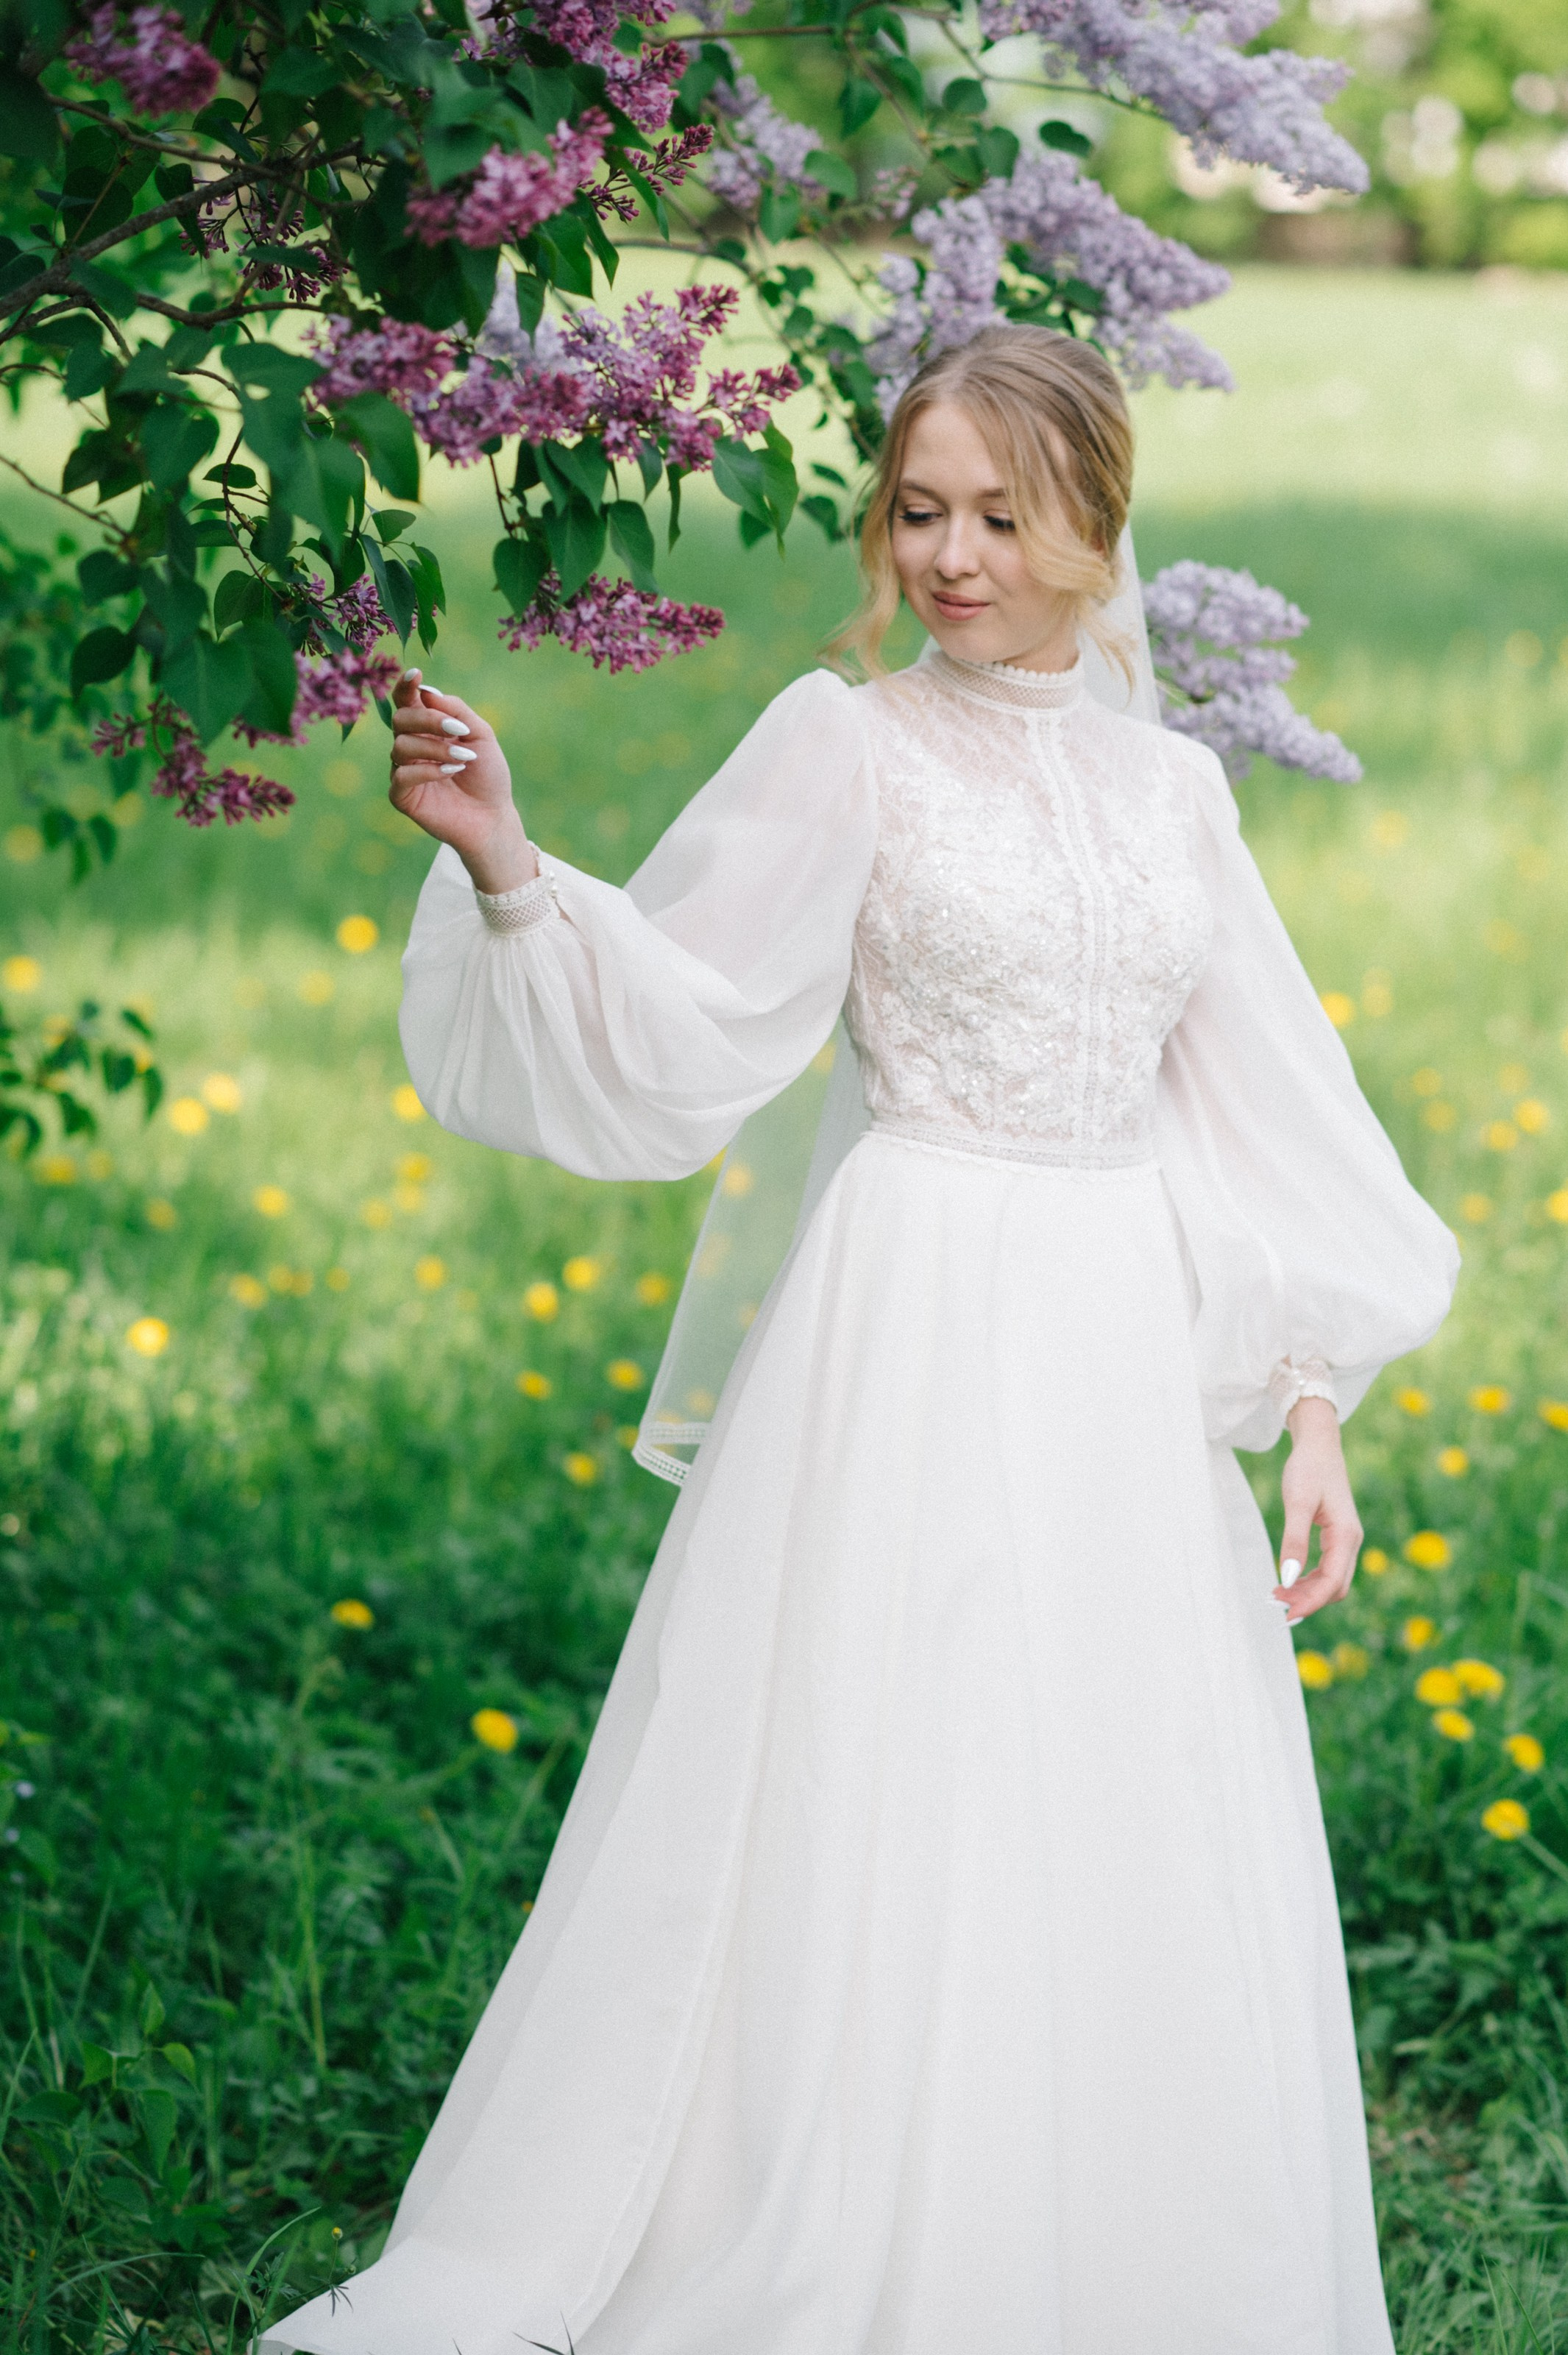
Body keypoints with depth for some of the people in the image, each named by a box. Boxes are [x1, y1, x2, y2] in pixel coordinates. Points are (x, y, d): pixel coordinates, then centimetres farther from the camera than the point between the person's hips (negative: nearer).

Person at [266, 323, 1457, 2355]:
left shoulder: (1171, 787, 11)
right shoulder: (845, 751, -1)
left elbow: (1261, 1114, 12)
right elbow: (677, 1035, -7)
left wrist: (1312, 1409, 6)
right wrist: (508, 872, -23)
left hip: (1136, 1362, 5)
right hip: (923, 1338, -4)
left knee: (1141, 1889, 8)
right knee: (888, 1844, -4)